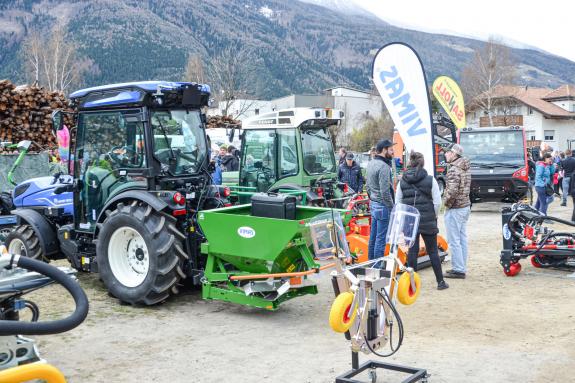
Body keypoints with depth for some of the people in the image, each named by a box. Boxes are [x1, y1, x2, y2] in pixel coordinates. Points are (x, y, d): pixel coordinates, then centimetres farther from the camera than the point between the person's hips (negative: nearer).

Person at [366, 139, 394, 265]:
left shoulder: (370, 164, 9)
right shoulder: (384, 166, -20)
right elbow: (385, 191, -21)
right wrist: (391, 206, -12)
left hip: (373, 204, 9)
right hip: (383, 206, -9)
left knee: (373, 235, 17)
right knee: (381, 238, -2)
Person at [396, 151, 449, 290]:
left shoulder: (402, 182, 0)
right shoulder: (430, 180, -6)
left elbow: (398, 203, 3)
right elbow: (437, 202, -6)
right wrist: (433, 216, 9)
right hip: (428, 222, -2)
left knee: (412, 251, 8)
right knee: (433, 251, 8)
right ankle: (440, 281, 14)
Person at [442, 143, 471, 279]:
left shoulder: (453, 170, -18)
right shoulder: (466, 168, 11)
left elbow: (452, 191, -26)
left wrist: (446, 202, -10)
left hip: (455, 209, -9)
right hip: (465, 206, 9)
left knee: (454, 241, -3)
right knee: (462, 239, 13)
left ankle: (458, 270, 0)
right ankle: (462, 268, 19)